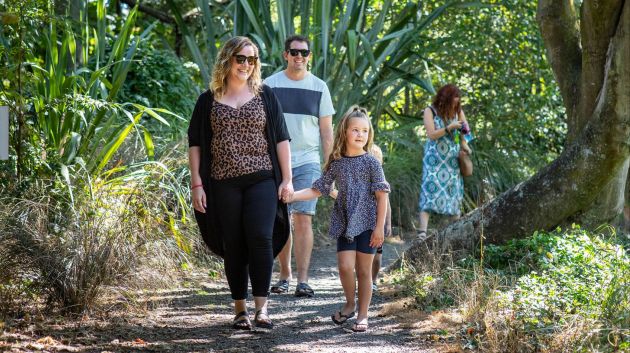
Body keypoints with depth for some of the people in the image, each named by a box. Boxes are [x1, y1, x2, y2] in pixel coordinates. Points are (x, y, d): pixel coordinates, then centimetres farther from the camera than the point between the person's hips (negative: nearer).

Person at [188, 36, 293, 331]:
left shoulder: (265, 96, 9)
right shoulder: (208, 101, 8)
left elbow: (281, 139, 8)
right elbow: (195, 143, 8)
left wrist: (286, 179, 1)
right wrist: (197, 184, -1)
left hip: (261, 181, -1)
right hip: (223, 184, 1)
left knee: (260, 238, -17)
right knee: (233, 246, 4)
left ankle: (262, 308, -15)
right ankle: (240, 310, 13)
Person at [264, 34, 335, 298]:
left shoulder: (319, 87, 7)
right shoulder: (271, 84, 4)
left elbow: (326, 131, 9)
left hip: (307, 162, 0)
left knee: (303, 219, -8)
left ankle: (302, 280, -8)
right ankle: (284, 275, 15)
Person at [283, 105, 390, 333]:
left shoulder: (371, 163, -4)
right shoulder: (337, 163, 5)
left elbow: (382, 196, -5)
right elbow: (317, 190, 8)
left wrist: (379, 227, -10)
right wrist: (292, 196, -5)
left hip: (367, 223, -2)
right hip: (345, 223, 2)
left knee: (363, 270, 2)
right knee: (345, 266, -8)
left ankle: (363, 314, 13)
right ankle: (349, 304, 17)